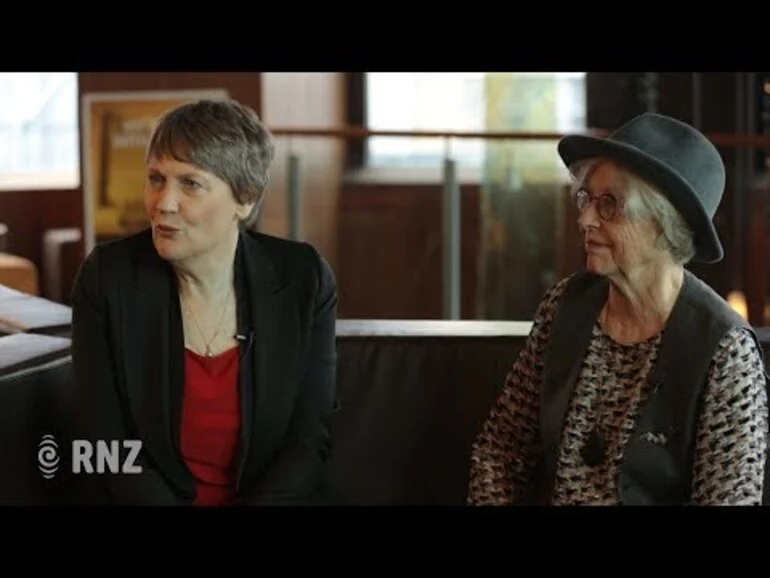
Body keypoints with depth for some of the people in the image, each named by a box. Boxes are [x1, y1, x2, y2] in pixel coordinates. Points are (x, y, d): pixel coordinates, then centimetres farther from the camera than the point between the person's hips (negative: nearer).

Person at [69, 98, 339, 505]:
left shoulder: (304, 279, -4)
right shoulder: (106, 278, -5)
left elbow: (310, 440, -2)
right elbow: (106, 444, -4)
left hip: (270, 496, 1)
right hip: (142, 499, 0)